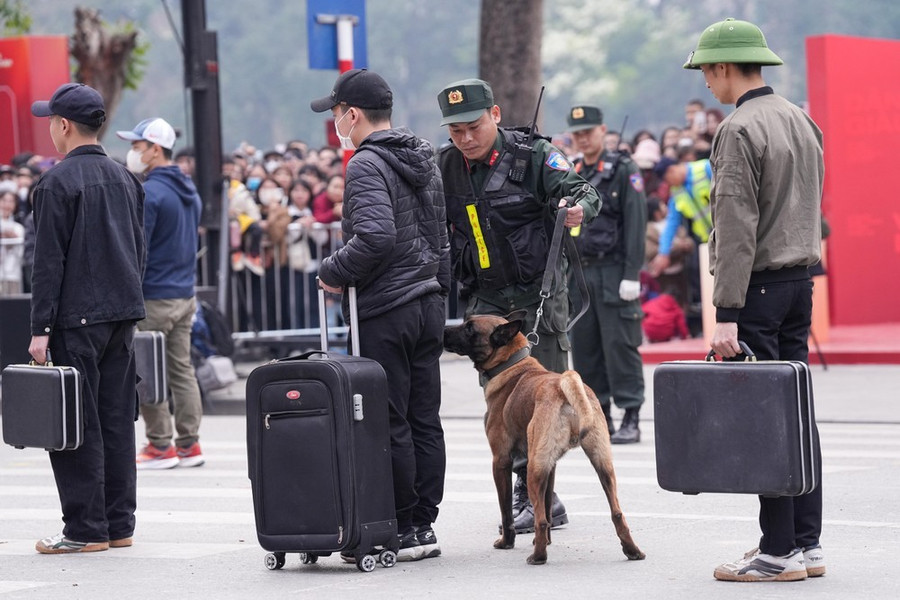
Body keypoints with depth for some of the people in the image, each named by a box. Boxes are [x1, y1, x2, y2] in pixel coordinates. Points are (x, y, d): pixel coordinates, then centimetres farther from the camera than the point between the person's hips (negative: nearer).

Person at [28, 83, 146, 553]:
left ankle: (86, 528, -4)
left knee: (76, 423, -4)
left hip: (77, 319, -7)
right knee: (116, 420, 10)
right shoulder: (125, 179, 12)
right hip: (123, 313, 7)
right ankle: (119, 524, 13)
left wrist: (41, 328, -12)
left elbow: (49, 261, -14)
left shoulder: (58, 182, -11)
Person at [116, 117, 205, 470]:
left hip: (153, 296, -9)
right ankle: (189, 444, 10)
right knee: (182, 369, 10)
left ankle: (161, 446, -1)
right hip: (185, 294, 9)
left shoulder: (149, 193, -16)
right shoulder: (188, 190, 13)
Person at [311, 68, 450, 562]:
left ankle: (402, 529, 0)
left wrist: (333, 272, -13)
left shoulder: (367, 165, -14)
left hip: (385, 312, -9)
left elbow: (376, 237, -27)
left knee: (389, 424, -3)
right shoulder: (423, 158, 15)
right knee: (424, 419, 10)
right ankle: (424, 525, 14)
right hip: (428, 302, 9)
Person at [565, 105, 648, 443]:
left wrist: (631, 275, -15)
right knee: (584, 347, 6)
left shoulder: (624, 171, -3)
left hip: (614, 271, -6)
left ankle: (631, 420, -4)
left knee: (620, 345, -7)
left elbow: (636, 225, -9)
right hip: (579, 272, 6)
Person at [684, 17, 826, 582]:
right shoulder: (802, 121, 13)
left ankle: (779, 552, -5)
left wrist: (726, 313, -20)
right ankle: (808, 543, 14)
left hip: (758, 287, -9)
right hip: (800, 281, 9)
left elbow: (737, 228, -19)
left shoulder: (739, 131, -13)